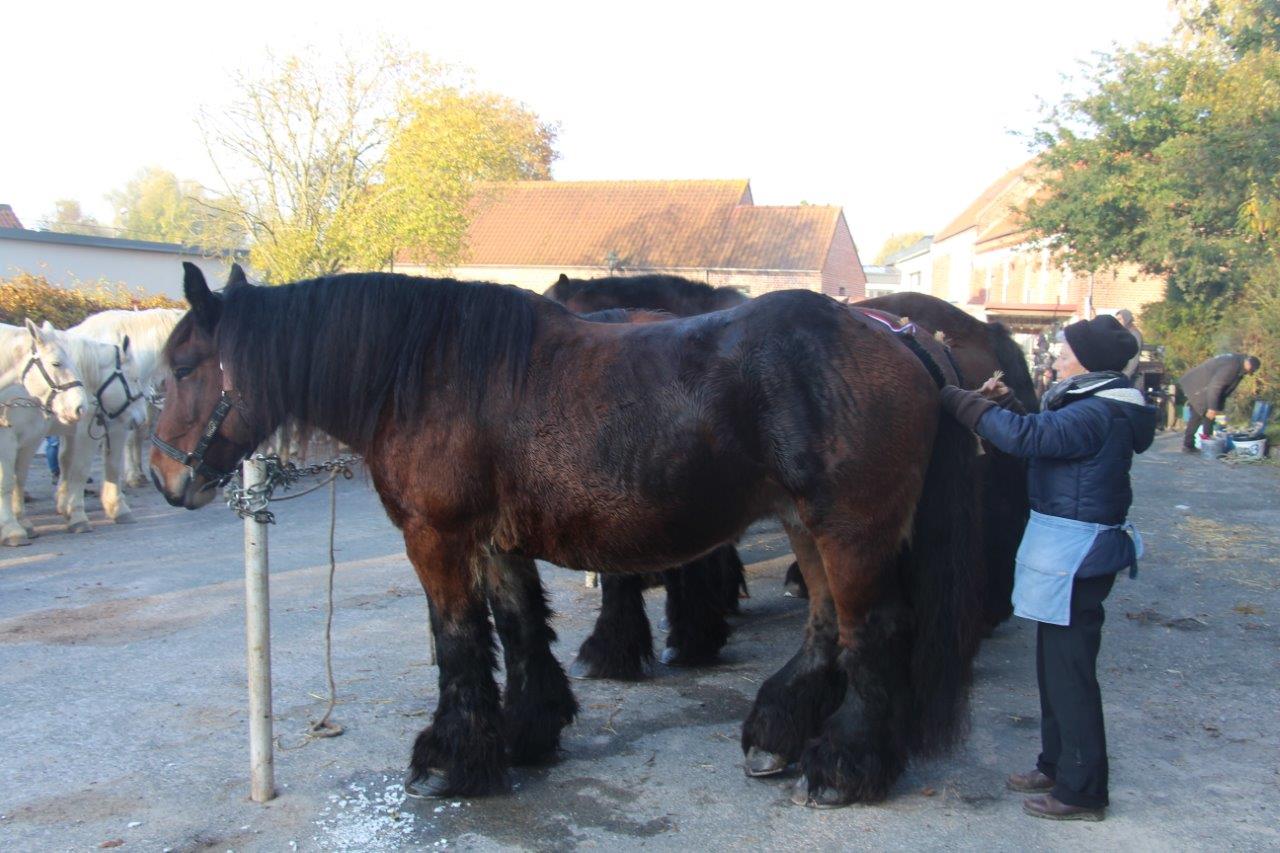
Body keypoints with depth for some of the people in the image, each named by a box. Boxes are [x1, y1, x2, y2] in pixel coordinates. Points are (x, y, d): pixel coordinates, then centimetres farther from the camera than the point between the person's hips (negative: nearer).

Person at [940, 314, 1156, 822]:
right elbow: (1042, 436, 16)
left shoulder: (1097, 415, -20)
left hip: (1075, 554, -11)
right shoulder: (1093, 407, 12)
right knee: (1056, 664, 19)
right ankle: (1057, 765, 33)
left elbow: (1026, 436, -31)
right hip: (1068, 549, 11)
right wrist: (1002, 404, 3)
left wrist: (957, 399, -24)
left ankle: (1082, 791, 10)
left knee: (1069, 671, -1)